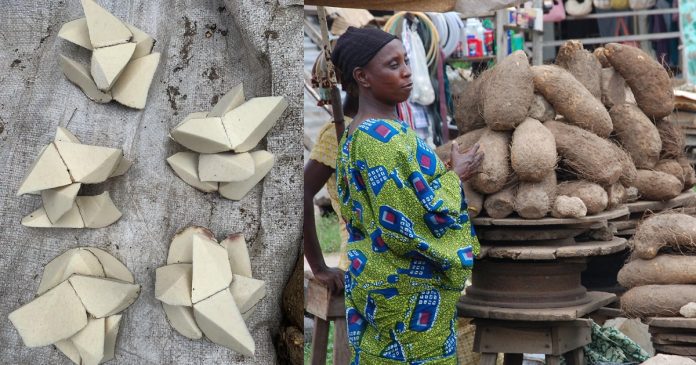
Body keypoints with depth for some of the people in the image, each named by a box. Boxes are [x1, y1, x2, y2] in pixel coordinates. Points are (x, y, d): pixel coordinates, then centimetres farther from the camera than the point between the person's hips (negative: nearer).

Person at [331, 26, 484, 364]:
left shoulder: (355, 133, 7)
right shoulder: (384, 137, -23)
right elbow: (411, 224, -26)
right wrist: (455, 175, -12)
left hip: (372, 278, 9)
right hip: (405, 290, -9)